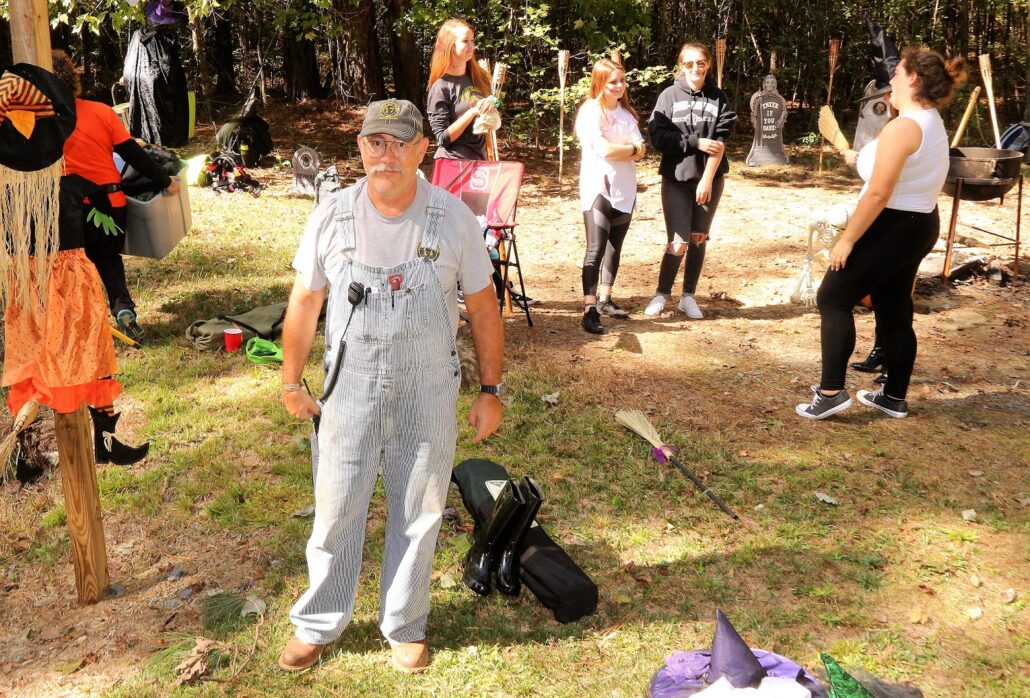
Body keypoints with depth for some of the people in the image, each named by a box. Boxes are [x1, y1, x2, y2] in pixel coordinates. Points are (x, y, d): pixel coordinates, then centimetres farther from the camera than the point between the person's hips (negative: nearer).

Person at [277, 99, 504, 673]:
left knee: (417, 516, 12)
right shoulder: (333, 217, -7)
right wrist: (292, 384, 8)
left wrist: (491, 391, 0)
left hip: (429, 394, 0)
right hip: (350, 390, 1)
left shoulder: (454, 219, -9)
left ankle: (406, 626, 34)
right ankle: (318, 624, 33)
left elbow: (484, 309, -2)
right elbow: (305, 306, 3)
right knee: (336, 512, 11)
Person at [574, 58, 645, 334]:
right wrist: (631, 149, -4)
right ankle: (590, 309, -12)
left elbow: (641, 150, 1)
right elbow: (604, 150, -19)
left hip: (624, 190, 7)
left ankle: (604, 300, 22)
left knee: (614, 247, 11)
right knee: (596, 249, -11)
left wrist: (617, 150, -15)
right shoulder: (590, 112, -8)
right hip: (598, 188, -7)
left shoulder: (626, 112, 12)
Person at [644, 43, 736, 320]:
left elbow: (720, 140, -5)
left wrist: (707, 180, -13)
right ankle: (662, 294, 13)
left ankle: (688, 297, 19)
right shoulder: (670, 95, -2)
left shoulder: (718, 98, 2)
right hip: (676, 179, -2)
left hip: (709, 179, 2)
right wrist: (696, 142, -15)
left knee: (698, 239, 8)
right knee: (679, 242, -6)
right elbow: (657, 136, -9)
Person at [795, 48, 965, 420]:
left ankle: (831, 392, -5)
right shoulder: (931, 123, 11)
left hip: (891, 228, -10)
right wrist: (863, 159, 20)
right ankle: (895, 397, 24)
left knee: (833, 299, -2)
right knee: (894, 310, 16)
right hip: (918, 225, 10)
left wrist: (846, 239, -20)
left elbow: (878, 194, -25)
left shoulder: (902, 127, -21)